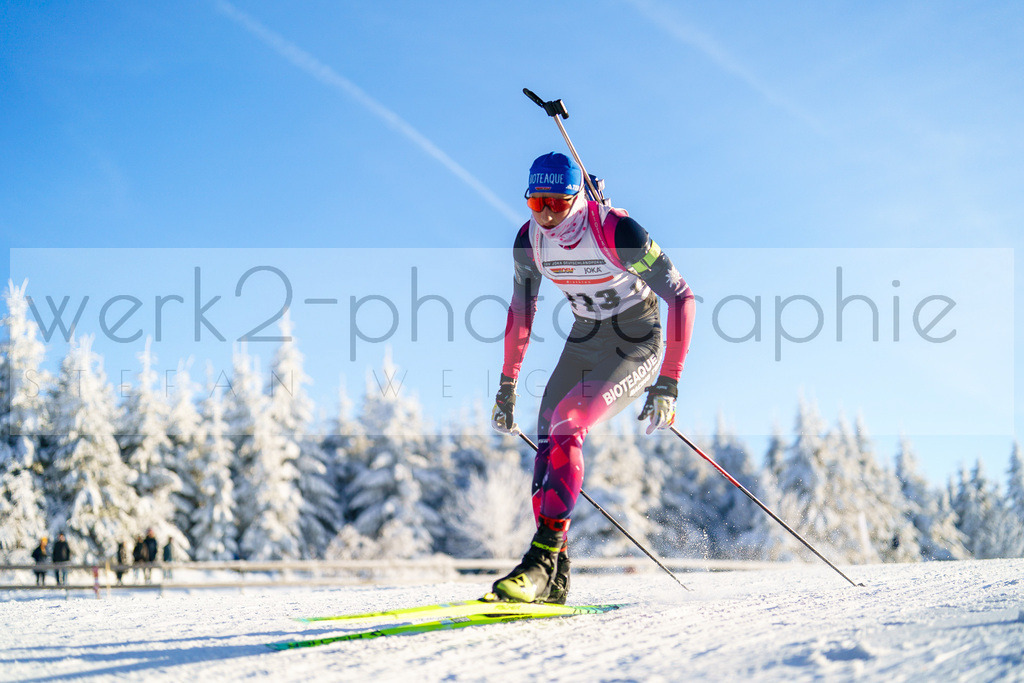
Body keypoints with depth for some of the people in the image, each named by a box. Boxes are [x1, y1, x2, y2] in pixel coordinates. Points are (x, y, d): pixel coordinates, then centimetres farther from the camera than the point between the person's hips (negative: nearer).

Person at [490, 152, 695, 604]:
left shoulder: (616, 231, -26)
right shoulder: (529, 239, -9)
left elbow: (681, 297, -22)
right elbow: (521, 311, 8)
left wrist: (668, 383, -25)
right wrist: (507, 385, 10)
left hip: (637, 345, -6)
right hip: (584, 342, 6)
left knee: (565, 427, -26)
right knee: (547, 444, -7)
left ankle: (542, 558, -26)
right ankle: (553, 580, 0)